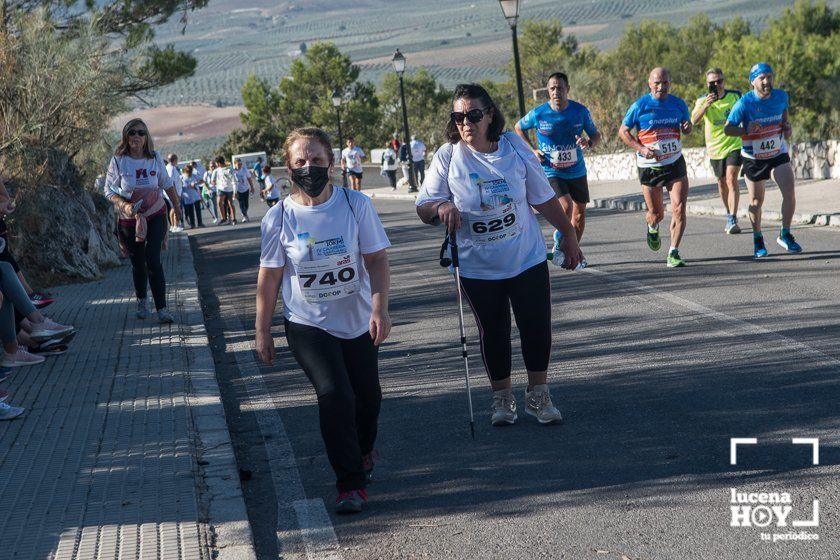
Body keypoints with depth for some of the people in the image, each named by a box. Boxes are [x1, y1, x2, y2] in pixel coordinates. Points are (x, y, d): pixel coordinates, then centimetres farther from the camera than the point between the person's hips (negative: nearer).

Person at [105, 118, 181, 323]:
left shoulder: (155, 158, -5)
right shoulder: (118, 161, -11)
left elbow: (167, 184, 10)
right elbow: (109, 190, -7)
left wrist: (176, 206, 19)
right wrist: (124, 205, -24)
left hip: (156, 216, 0)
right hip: (130, 220, 0)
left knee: (153, 261, -13)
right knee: (138, 263, 10)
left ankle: (161, 308, -12)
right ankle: (141, 301, 35)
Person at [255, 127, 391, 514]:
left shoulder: (357, 205, -9)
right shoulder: (279, 218, -10)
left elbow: (376, 259, -6)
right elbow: (269, 277, -2)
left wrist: (379, 307, -19)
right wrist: (262, 332, 1)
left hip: (358, 322, 2)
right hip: (307, 325, -2)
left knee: (368, 395, 15)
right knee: (334, 394, -18)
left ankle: (363, 453, 47)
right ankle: (350, 483, -6)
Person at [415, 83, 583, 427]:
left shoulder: (515, 148, -5)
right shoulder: (447, 157, -8)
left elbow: (544, 198, 4)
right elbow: (423, 208, -5)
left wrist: (568, 235, 10)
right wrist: (440, 207, -28)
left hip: (527, 258, 1)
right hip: (477, 268, 0)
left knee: (537, 327, 2)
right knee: (493, 332, 10)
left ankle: (538, 395, 21)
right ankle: (502, 398, 28)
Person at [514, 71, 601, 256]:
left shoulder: (581, 111, -7)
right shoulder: (538, 114, -11)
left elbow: (596, 135, 4)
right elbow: (518, 128, 9)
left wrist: (588, 143, -20)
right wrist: (532, 150, -2)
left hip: (577, 171, 4)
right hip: (551, 173, -3)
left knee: (580, 212, 9)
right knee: (566, 206, -24)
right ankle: (558, 245, -1)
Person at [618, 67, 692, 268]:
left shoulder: (678, 104, 3)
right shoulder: (639, 106, -7)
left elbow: (686, 127, 17)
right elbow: (623, 132, -2)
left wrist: (687, 127, -8)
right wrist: (641, 149, -16)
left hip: (675, 163, 2)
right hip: (649, 166, -2)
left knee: (679, 209, -13)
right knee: (656, 213, 8)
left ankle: (673, 254, -6)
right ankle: (653, 228, 46)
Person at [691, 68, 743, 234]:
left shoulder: (735, 95, -4)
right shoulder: (703, 100, -8)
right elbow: (694, 121, -25)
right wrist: (706, 105, -39)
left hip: (734, 144, -2)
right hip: (715, 147, 2)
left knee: (731, 179, -18)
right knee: (722, 182, 14)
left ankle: (732, 220, -23)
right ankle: (729, 214, 35)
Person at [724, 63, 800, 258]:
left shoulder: (781, 96, -6)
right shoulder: (745, 103, -18)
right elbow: (727, 128, -15)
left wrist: (787, 126, -1)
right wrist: (746, 130, -33)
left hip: (778, 154, 2)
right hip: (753, 158, -2)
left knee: (789, 193, -15)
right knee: (756, 201, 8)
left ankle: (785, 235, 2)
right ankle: (758, 240, 28)